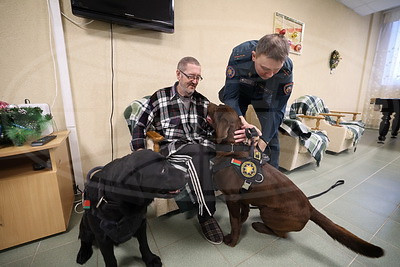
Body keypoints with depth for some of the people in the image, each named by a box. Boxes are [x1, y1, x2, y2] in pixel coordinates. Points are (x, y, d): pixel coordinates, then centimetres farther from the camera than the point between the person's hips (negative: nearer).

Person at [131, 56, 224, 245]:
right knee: (197, 152, -34)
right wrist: (140, 154, -5)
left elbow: (211, 131, 15)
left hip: (202, 148, 4)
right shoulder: (160, 97, 7)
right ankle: (207, 214, -20)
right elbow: (140, 126, 7)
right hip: (172, 148, -3)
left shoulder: (203, 102, 17)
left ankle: (204, 214, -15)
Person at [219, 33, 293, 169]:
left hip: (265, 96, 1)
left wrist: (263, 142, -38)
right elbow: (230, 96, -31)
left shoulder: (286, 69, -32)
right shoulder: (239, 54, -35)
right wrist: (243, 123, -46)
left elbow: (276, 110, -27)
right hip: (240, 91, 0)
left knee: (271, 135, -7)